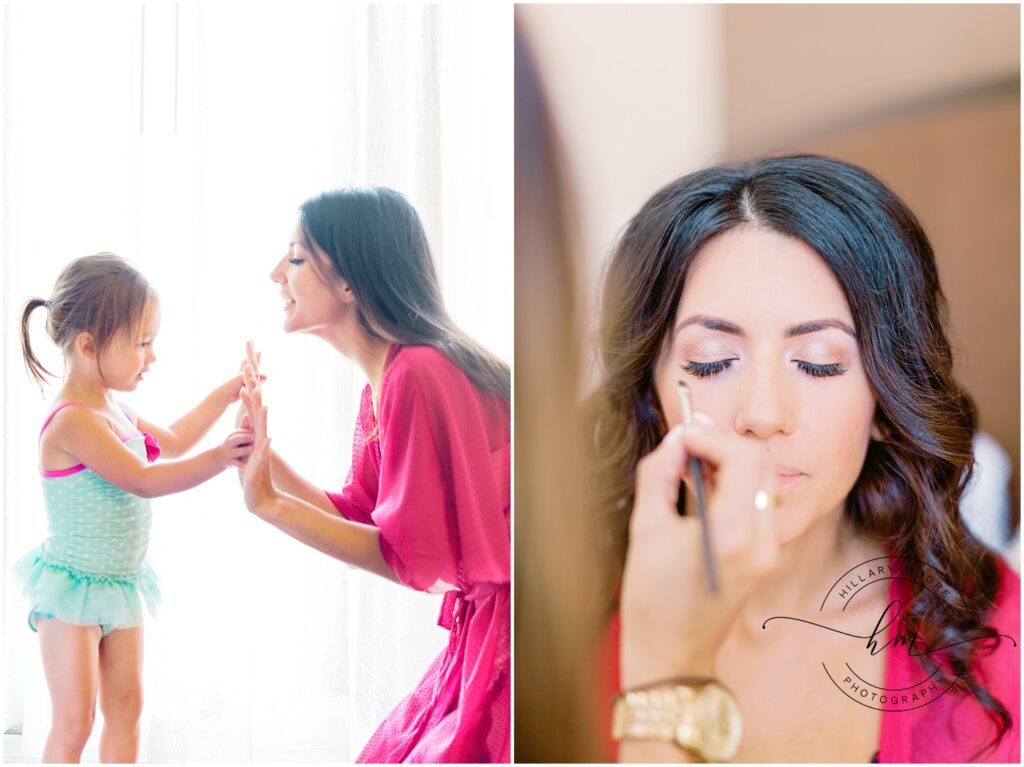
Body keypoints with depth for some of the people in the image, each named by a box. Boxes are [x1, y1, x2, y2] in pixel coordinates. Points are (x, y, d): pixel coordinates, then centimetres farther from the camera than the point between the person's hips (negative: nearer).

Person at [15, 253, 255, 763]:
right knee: (74, 723, -3)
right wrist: (218, 459, -36)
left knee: (125, 710, 13)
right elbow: (143, 481, -28)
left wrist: (223, 396, 20)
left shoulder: (112, 411, 8)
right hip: (72, 590, -9)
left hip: (122, 587, 9)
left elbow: (170, 442, 25)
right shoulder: (74, 421, -23)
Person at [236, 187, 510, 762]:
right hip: (479, 627, 9)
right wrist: (267, 459, 1)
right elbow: (360, 517, 10)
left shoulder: (417, 374, -23)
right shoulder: (384, 378, 8)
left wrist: (272, 505, -18)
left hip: (505, 624, -9)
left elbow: (412, 557, -19)